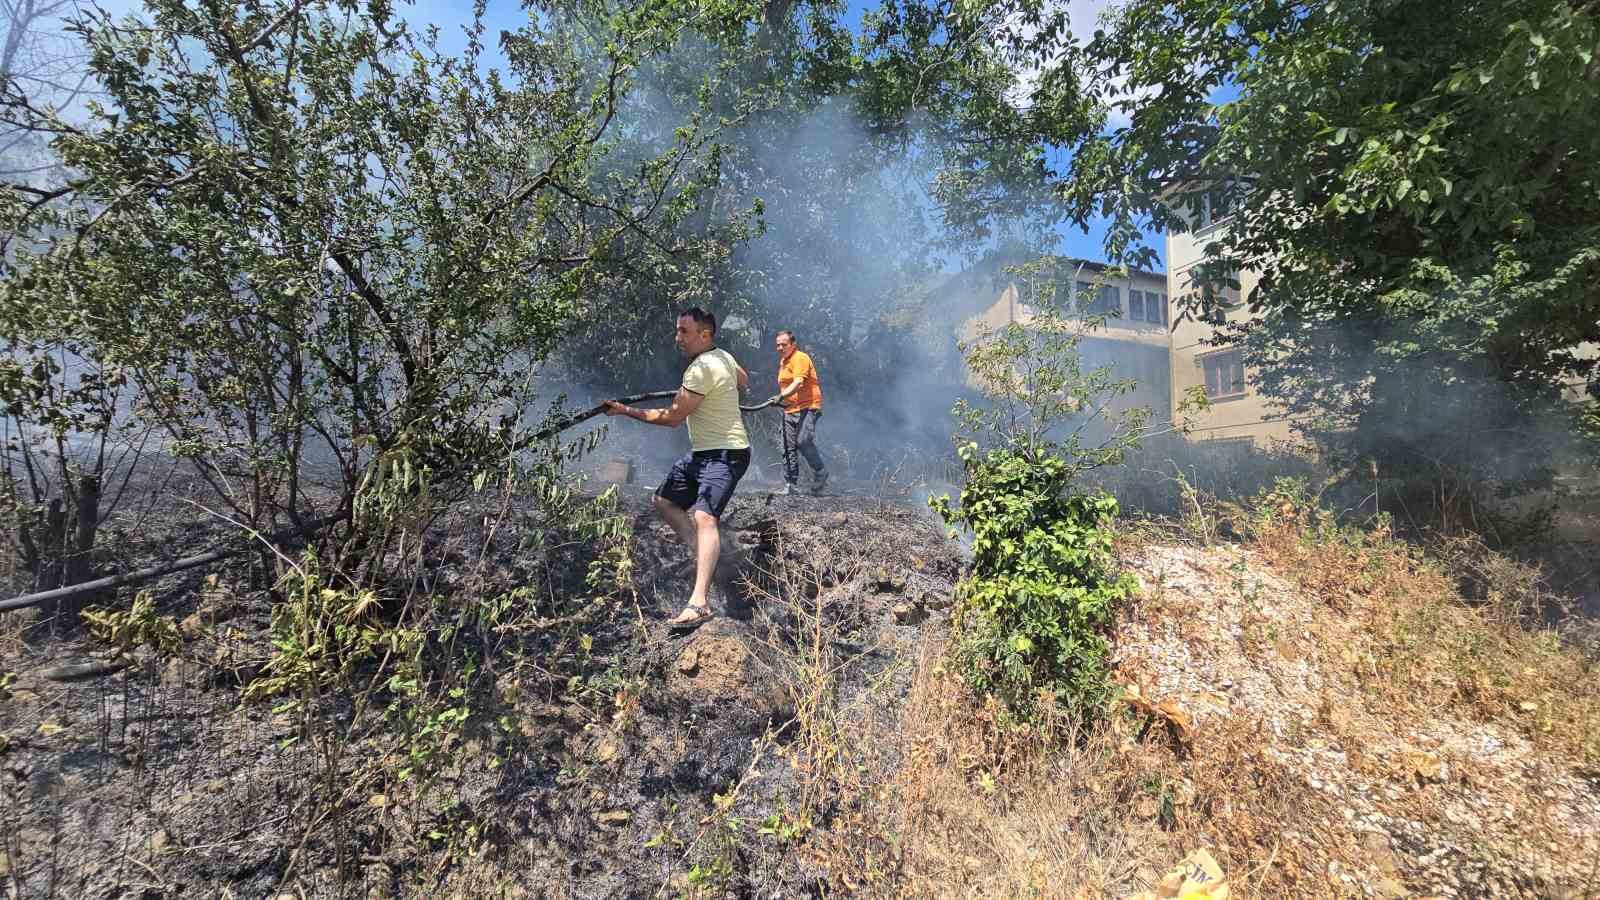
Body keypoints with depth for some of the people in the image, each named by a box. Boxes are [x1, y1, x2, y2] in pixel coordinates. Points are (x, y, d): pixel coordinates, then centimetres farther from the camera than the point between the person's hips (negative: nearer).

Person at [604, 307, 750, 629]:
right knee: (663, 500, 16)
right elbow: (744, 381, 30)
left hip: (725, 454, -11)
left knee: (704, 517, -29)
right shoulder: (723, 355, 9)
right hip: (702, 453, 11)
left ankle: (699, 602, -41)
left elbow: (672, 418, -15)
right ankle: (705, 553, 14)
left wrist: (626, 411, -7)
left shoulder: (702, 369, -20)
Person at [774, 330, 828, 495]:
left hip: (807, 407, -9)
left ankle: (820, 474, -2)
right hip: (789, 409, 9)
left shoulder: (800, 358, -9)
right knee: (788, 449, 4)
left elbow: (798, 383, -24)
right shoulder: (782, 361, 20)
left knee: (803, 441, -22)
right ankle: (790, 485, 9)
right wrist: (782, 398, 22)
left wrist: (782, 396, -37)